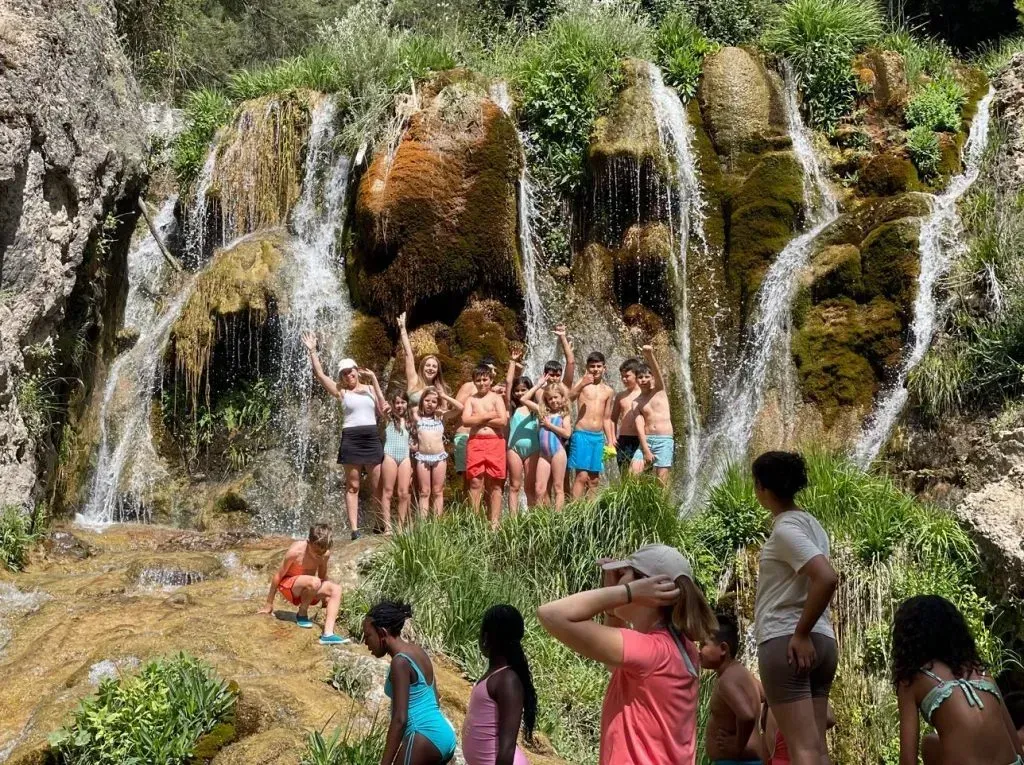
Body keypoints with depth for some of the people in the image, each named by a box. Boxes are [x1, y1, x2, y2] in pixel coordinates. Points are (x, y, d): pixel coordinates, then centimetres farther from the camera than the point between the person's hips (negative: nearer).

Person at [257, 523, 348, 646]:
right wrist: (269, 604, -6)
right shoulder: (296, 551, -25)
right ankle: (302, 614, -9)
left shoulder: (325, 554, -9)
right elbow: (278, 575, -14)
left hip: (307, 589, 6)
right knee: (314, 582, -37)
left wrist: (326, 603, 17)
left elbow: (322, 577, 9)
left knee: (336, 588, -22)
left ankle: (328, 634, -33)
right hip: (288, 585, -6)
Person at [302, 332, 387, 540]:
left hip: (372, 439, 2)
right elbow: (319, 374, 0)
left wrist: (374, 381, -3)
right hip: (351, 440, -2)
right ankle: (354, 529, 0)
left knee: (378, 487, 4)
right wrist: (312, 351, -2)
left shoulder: (370, 389, 12)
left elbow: (382, 410, -1)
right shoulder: (341, 392, 6)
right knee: (352, 487, 1)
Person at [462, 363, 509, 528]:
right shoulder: (471, 399, 11)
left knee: (495, 484, 1)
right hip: (475, 443, 1)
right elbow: (465, 420, -5)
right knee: (475, 482, -3)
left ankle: (494, 523, 3)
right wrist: (488, 416, -6)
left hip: (495, 443, -1)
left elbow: (503, 421, -7)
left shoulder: (496, 398, 7)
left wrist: (478, 419, -5)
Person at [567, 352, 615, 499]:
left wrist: (610, 441, 16)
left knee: (594, 480, 6)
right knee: (582, 476, -13)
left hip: (599, 437, 5)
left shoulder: (608, 391, 15)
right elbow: (566, 400, -19)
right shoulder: (582, 383, 0)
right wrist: (581, 385, -32)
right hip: (582, 434, -5)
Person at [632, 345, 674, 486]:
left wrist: (650, 355, -33)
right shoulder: (636, 402, 9)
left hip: (665, 441, -2)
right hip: (646, 441, 2)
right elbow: (639, 427, -1)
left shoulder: (659, 390, 7)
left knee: (661, 484, -4)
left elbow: (657, 372, -14)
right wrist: (646, 450, -13)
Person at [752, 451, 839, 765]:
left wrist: (800, 634, -18)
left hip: (785, 642, -9)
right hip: (821, 642, 9)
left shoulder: (784, 529, -11)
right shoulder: (810, 524, 16)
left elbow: (827, 578, -24)